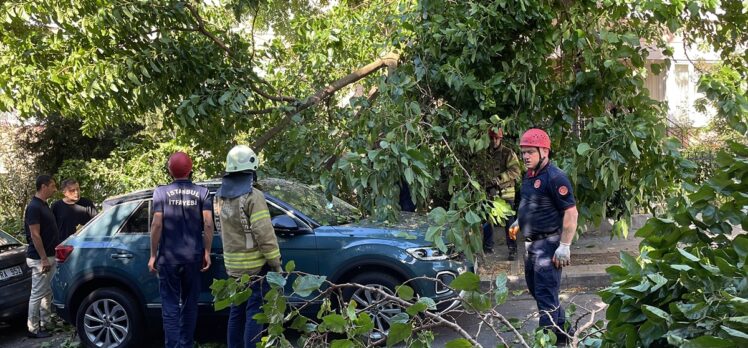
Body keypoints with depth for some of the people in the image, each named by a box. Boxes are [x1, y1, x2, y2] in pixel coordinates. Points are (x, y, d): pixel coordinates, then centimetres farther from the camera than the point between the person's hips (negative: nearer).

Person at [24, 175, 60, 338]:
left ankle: (45, 323, 23)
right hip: (39, 258, -10)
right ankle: (33, 329, 6)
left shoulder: (44, 205, 12)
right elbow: (35, 235, -20)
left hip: (49, 256, 10)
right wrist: (44, 259, -21)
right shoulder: (34, 207, -18)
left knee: (47, 293, 15)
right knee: (37, 294, -2)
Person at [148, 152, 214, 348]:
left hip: (168, 257, -2)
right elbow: (208, 224, -6)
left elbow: (157, 224, -8)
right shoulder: (202, 192, 1)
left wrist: (153, 255, -1)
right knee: (189, 304, 14)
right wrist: (207, 252, 1)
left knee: (170, 306, 2)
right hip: (193, 256, 2)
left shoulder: (161, 192, -2)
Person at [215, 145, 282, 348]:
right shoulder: (252, 196, -18)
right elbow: (264, 234, -20)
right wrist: (276, 263, -13)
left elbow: (225, 228, 13)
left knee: (237, 311, 16)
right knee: (254, 312, -1)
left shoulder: (221, 196, 7)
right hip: (255, 264, -7)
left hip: (232, 266, 7)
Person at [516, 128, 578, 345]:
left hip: (548, 244, -10)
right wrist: (519, 222, 16)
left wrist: (564, 246, -23)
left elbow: (571, 212, -20)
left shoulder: (555, 178, -18)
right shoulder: (529, 175, 9)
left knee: (545, 295, -5)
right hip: (531, 243, 10)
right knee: (536, 290, 20)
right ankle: (561, 331, 36)